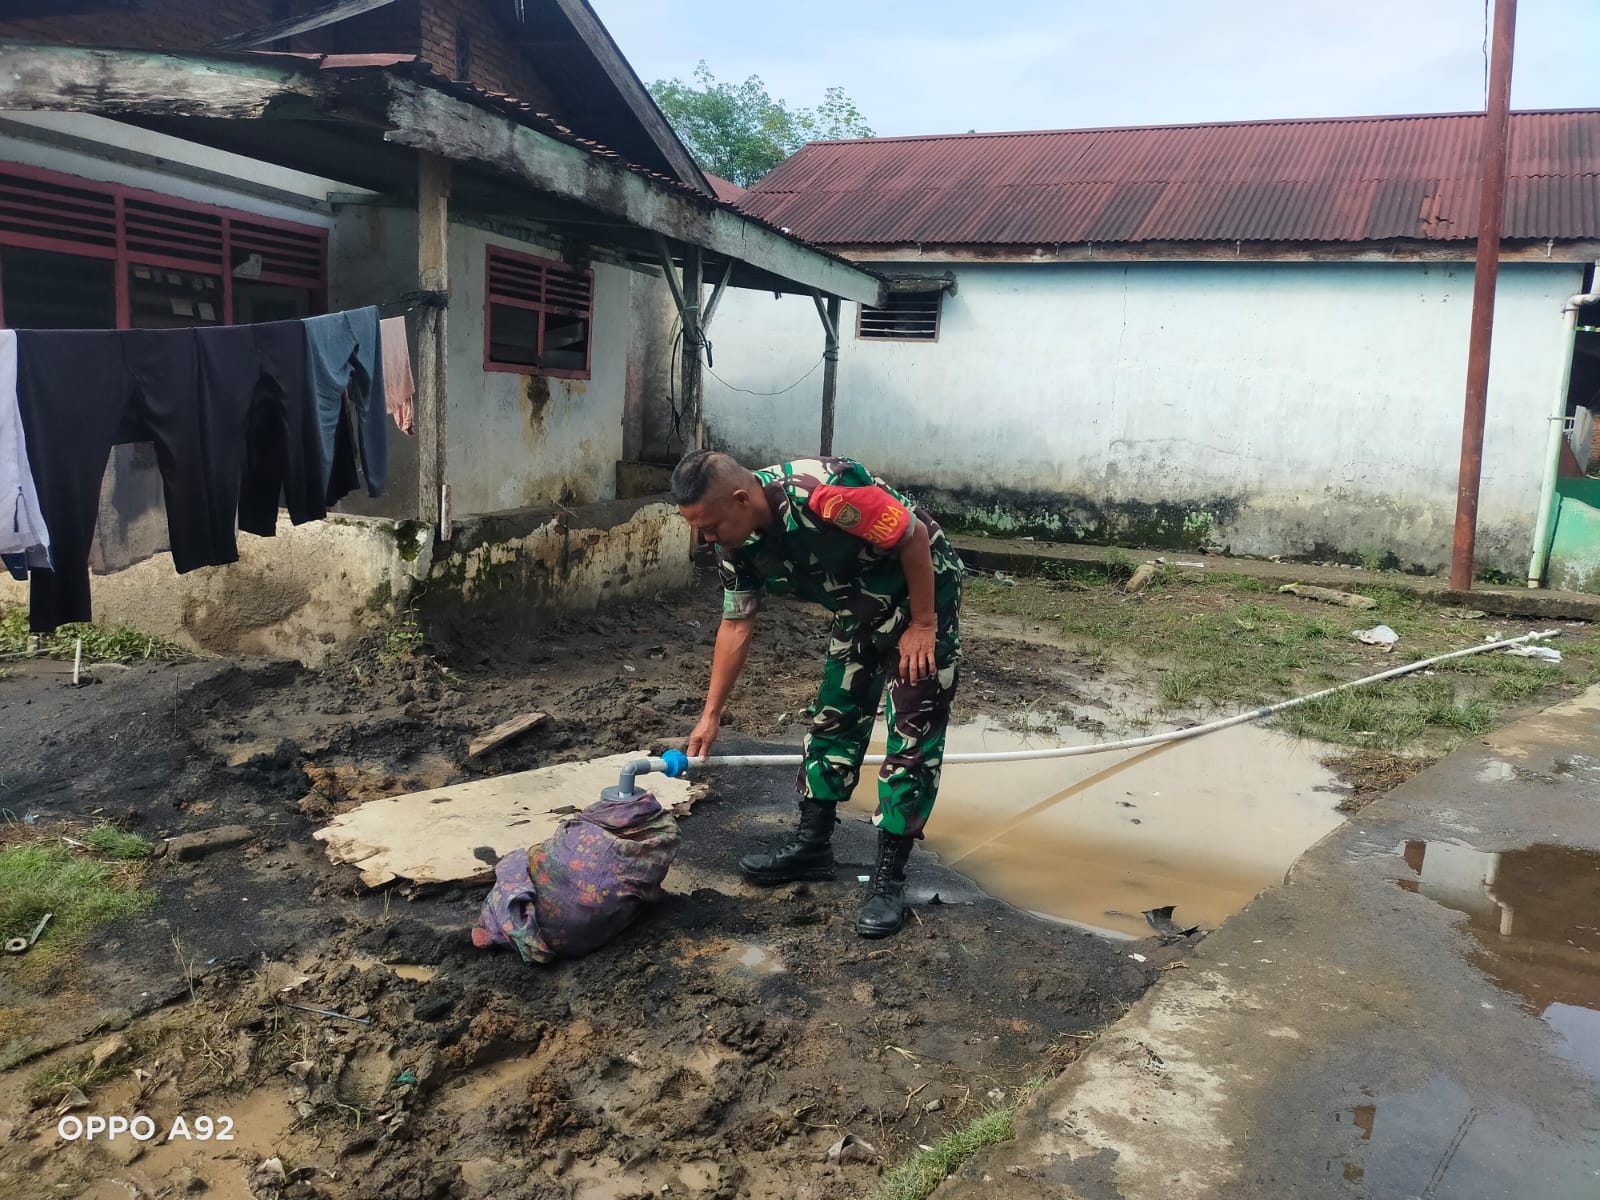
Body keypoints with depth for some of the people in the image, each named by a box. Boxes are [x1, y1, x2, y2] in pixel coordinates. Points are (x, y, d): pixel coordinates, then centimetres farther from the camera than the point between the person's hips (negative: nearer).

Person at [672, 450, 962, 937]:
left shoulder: (821, 493, -37)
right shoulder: (737, 544, -11)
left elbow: (915, 536, -27)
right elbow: (737, 626, 1)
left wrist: (922, 625, -19)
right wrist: (710, 715, 4)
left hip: (923, 591, -7)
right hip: (861, 609, 7)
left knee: (913, 733, -7)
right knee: (833, 717, 10)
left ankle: (889, 876, 0)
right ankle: (812, 845, 22)